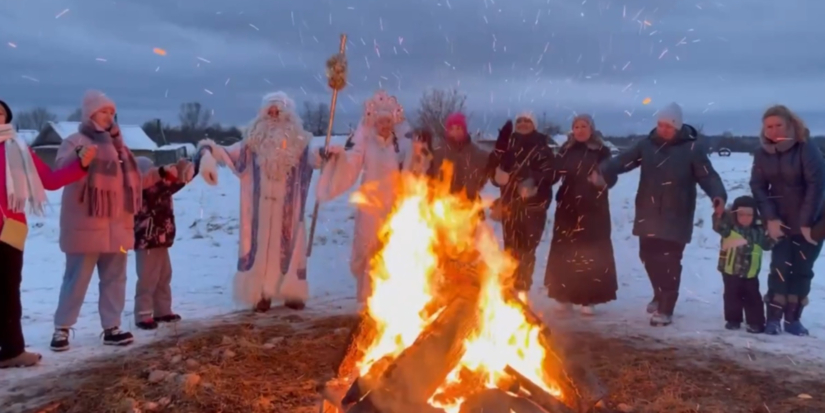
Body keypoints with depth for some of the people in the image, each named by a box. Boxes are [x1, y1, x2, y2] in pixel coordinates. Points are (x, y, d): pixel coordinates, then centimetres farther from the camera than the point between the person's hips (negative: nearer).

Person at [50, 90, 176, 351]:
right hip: (86, 226, -7)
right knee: (77, 280, -1)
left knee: (115, 279, 10)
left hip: (117, 226, 7)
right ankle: (62, 329, 12)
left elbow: (132, 181, 22)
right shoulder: (75, 142, -6)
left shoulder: (116, 145, 18)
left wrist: (159, 174, 17)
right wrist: (79, 158, -43)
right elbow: (60, 169, -23)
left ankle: (111, 327, 19)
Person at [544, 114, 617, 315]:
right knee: (564, 252, 4)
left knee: (591, 253, -2)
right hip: (567, 208, 3)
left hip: (593, 210, -2)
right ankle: (565, 294, 16)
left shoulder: (601, 151, 1)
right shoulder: (566, 150, 8)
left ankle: (588, 298, 6)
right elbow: (553, 174, 3)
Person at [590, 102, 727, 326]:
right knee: (649, 256, 12)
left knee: (669, 262, -4)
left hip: (676, 218, -4)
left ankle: (666, 309, 7)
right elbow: (623, 160, -7)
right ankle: (660, 295, 37)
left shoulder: (693, 148, -5)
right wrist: (603, 172, -26)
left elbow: (708, 175, -10)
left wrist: (718, 195, -30)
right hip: (648, 215, 4)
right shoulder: (647, 145, 4)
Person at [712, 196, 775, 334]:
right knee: (732, 296, 7)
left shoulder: (758, 230, 6)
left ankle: (756, 322, 14)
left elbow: (767, 244, 17)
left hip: (750, 272, 2)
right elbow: (719, 226, -24)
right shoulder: (730, 227, -5)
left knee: (752, 297, 6)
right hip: (730, 270, -2)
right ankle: (733, 320, 19)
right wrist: (719, 214, -39)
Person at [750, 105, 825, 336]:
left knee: (802, 271, 3)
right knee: (779, 268, -4)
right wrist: (770, 218, -13)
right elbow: (758, 187, -3)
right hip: (781, 221, 2)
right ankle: (773, 319, 0)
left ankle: (793, 318, 12)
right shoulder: (763, 154, -1)